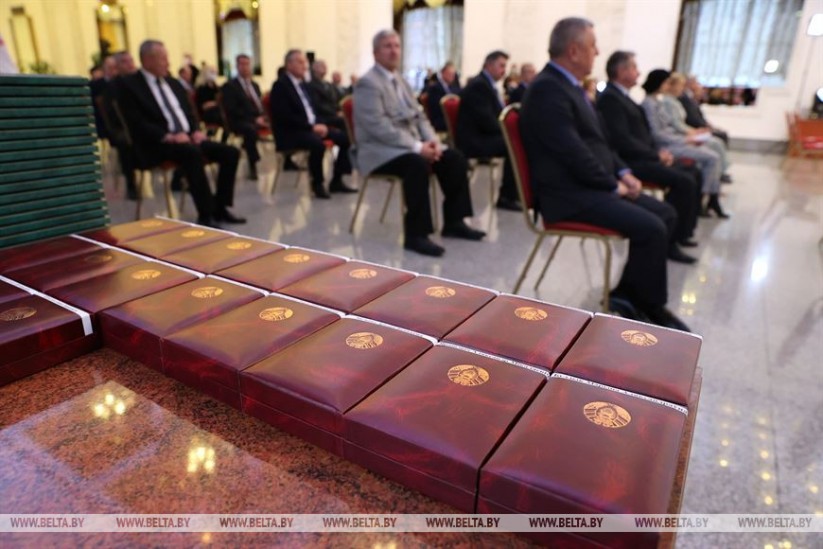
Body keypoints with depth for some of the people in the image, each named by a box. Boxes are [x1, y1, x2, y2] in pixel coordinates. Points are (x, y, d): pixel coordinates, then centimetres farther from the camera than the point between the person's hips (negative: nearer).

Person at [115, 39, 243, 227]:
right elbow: (137, 122, -12)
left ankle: (220, 208, -6)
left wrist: (196, 131, -2)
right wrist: (168, 136, -23)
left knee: (230, 153, -11)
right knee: (193, 153, -37)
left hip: (188, 137, 7)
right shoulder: (128, 84, -2)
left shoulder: (173, 83, 20)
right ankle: (205, 216, -33)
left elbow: (188, 113, 21)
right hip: (158, 144, -7)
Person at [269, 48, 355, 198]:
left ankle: (336, 181, 1)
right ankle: (317, 184, -16)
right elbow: (285, 117, -19)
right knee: (317, 144, -36)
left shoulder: (303, 83, 17)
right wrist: (311, 127, -21)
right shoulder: (280, 85, -9)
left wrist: (321, 124, -2)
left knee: (345, 138, -5)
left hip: (313, 126, 9)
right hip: (290, 132, -9)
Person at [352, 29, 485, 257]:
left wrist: (432, 141, -5)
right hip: (380, 150, -8)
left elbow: (418, 116, 16)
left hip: (409, 145, 9)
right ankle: (415, 235, -30)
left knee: (454, 158, -7)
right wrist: (417, 146, -26)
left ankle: (454, 222, 0)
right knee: (417, 164, -36)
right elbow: (379, 127, -21)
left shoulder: (400, 81, 18)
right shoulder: (368, 83, -10)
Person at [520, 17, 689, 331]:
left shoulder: (568, 84, 16)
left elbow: (596, 140, 21)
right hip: (570, 193, -11)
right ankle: (651, 307, 1)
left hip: (591, 185, 11)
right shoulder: (548, 89, -16)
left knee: (665, 214, 7)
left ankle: (627, 294, 11)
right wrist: (613, 185, -11)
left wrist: (622, 172, 7)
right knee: (650, 228, -20)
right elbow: (573, 153, -22)